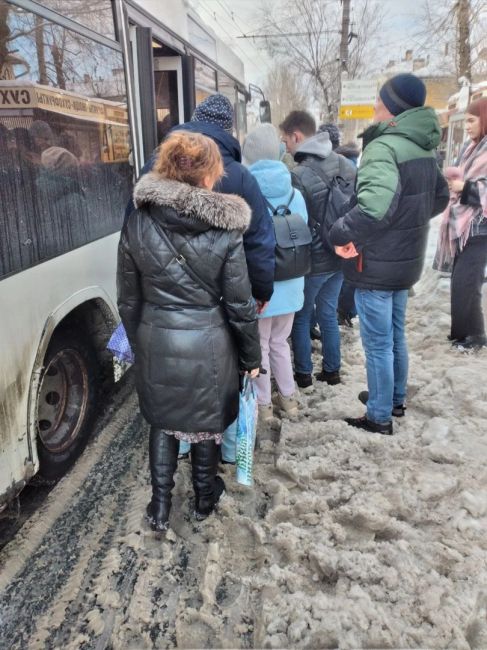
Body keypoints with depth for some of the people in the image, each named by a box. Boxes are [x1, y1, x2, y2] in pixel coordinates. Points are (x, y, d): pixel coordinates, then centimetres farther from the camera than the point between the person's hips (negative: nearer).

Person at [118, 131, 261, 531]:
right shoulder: (224, 230, -15)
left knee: (163, 422, 23)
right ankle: (205, 497, 41)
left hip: (156, 343, 2)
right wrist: (252, 355, 4)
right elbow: (240, 305, -9)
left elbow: (129, 300, 0)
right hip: (208, 346, -2)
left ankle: (159, 505, 32)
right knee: (206, 423, 20)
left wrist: (138, 343, 15)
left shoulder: (137, 225, -8)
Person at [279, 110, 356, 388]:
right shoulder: (346, 164, 1)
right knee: (329, 314, 18)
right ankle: (332, 370, 29)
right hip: (341, 254, 6)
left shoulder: (300, 175, -20)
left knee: (301, 317, 12)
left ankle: (304, 373, 22)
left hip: (314, 259, -6)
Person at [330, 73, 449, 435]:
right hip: (406, 260, 9)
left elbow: (377, 201, -40)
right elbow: (440, 197, 22)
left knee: (377, 343, 4)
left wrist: (342, 233, -27)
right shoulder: (425, 148, 8)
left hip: (376, 263, -9)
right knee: (395, 335, 22)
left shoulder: (384, 146, -21)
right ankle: (396, 399, 38)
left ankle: (379, 417, 18)